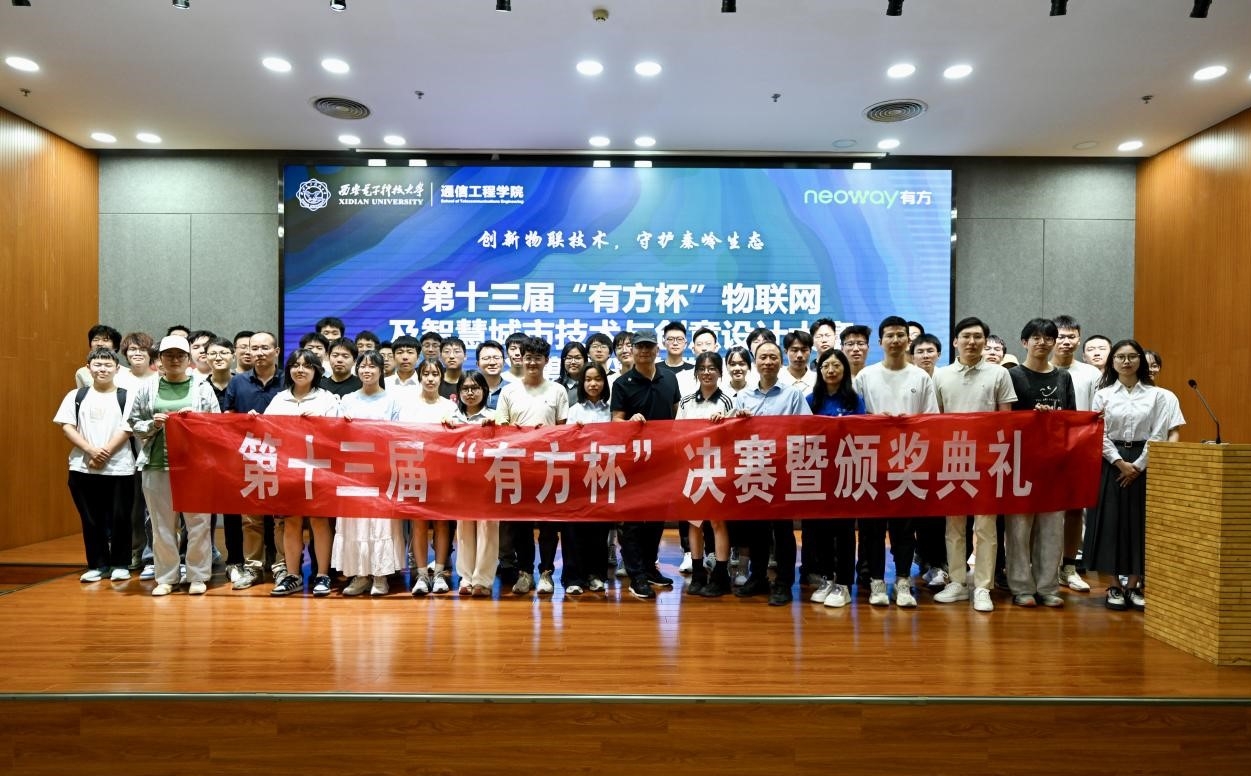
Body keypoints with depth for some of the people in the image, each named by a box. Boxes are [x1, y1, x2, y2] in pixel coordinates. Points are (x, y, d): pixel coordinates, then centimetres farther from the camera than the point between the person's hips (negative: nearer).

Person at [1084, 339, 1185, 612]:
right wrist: (1120, 462, -11)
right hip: (1112, 464, -1)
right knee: (1111, 522, 0)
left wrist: (1138, 465, -10)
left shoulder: (1156, 395, 4)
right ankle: (1114, 587, 9)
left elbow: (1158, 435, -2)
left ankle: (1133, 586, 14)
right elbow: (1099, 435, -2)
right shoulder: (1103, 394, 3)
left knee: (1140, 523, 3)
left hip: (1143, 464, 1)